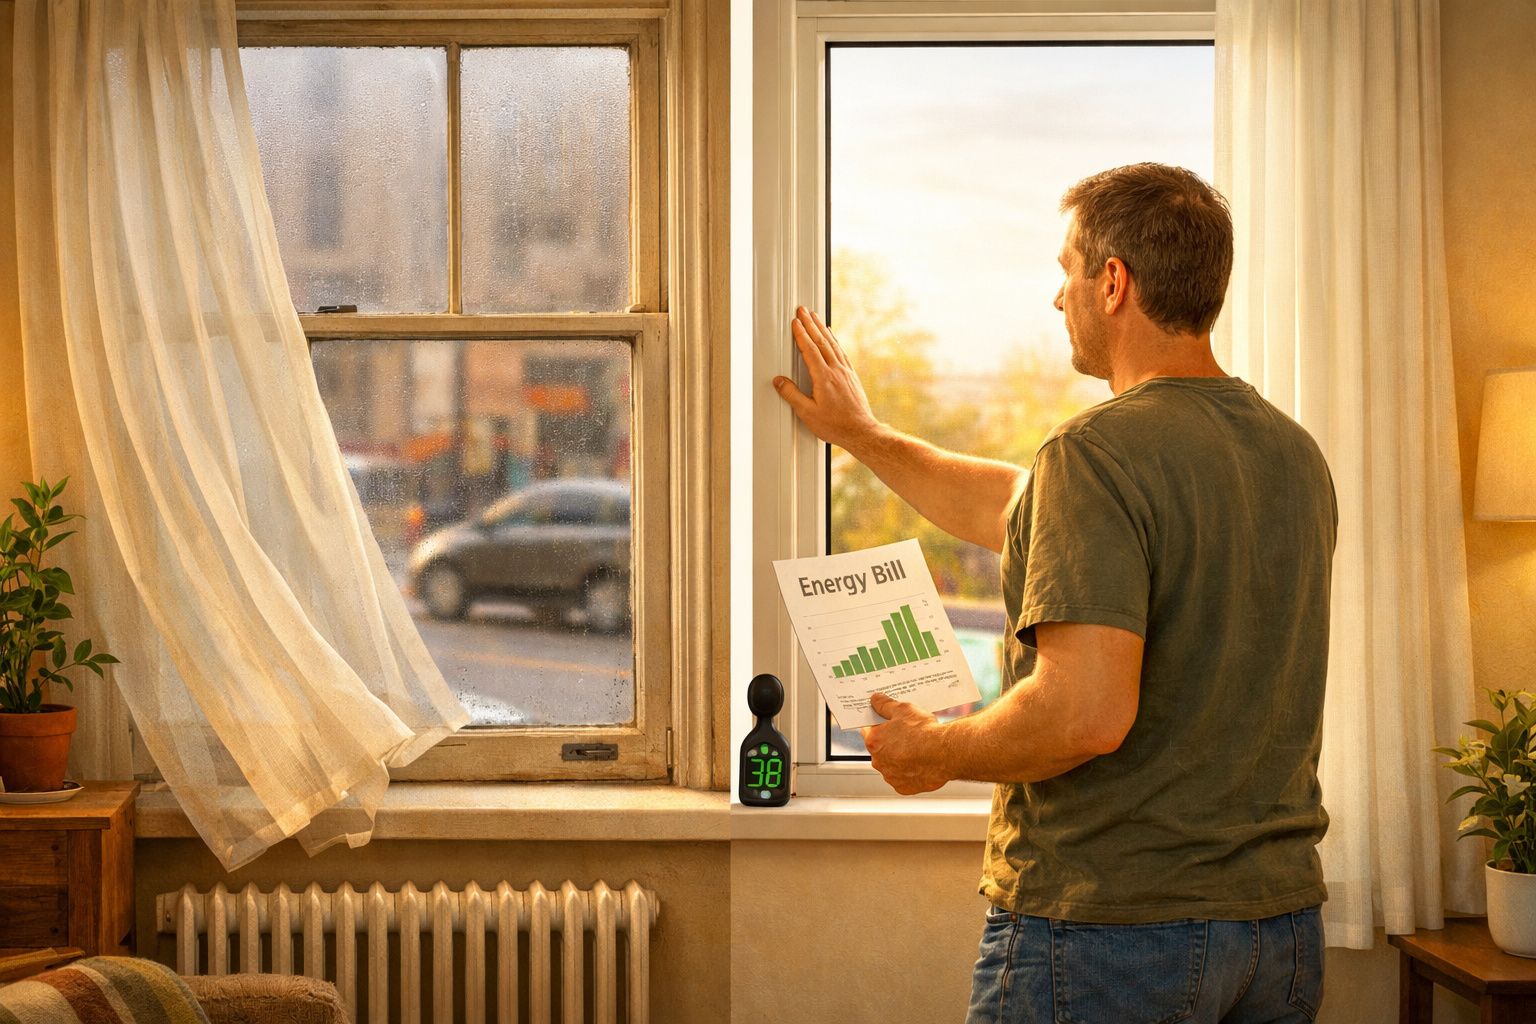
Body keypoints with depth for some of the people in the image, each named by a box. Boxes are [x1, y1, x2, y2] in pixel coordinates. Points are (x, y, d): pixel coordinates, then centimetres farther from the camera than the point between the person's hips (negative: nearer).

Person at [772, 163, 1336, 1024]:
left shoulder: (1099, 453, -18)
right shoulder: (1296, 453, 9)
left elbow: (1087, 711, -28)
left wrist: (935, 751, -9)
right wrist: (864, 436, 28)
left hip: (1113, 924, -8)